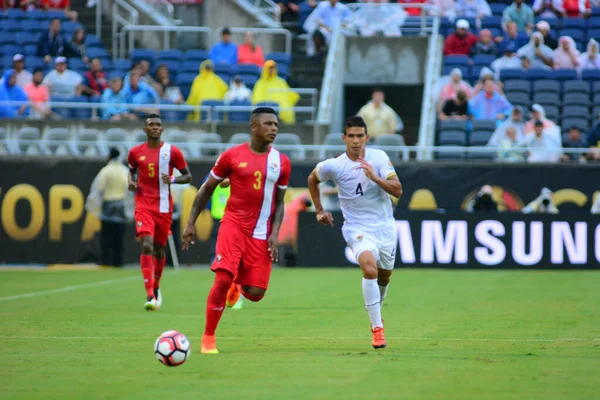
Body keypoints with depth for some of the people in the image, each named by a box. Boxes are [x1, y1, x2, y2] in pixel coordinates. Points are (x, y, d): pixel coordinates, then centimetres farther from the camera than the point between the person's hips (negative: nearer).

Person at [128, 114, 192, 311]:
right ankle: (150, 295, -22)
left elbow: (188, 176, 3)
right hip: (143, 204, 0)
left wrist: (173, 180, -16)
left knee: (159, 248, 11)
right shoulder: (136, 152, 4)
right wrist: (131, 182, 1)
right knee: (146, 245, -18)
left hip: (164, 206, 0)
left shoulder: (172, 152, -1)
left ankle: (156, 287, 37)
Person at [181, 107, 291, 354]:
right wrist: (191, 223, 2)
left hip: (261, 233, 3)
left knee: (256, 293, -2)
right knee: (223, 278, -18)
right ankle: (208, 338, -3)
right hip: (233, 225, -2)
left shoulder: (281, 162, 5)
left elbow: (279, 202, 12)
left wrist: (275, 234, -1)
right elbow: (207, 188, 7)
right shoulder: (232, 156, -2)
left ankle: (237, 286, 37)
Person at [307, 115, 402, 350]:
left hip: (385, 226, 3)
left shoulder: (379, 157, -7)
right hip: (358, 228, -3)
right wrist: (319, 210, 13)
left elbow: (398, 191, -13)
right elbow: (312, 180, 12)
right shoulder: (334, 166, -9)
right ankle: (377, 328, -23)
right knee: (369, 268, -28)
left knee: (384, 276, 14)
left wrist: (374, 176, -27)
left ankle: (376, 314, 46)